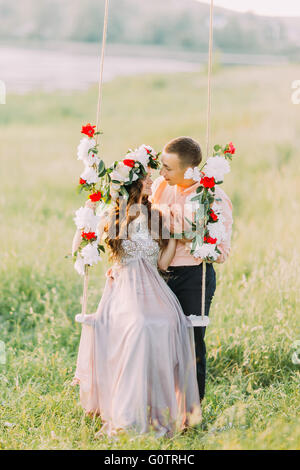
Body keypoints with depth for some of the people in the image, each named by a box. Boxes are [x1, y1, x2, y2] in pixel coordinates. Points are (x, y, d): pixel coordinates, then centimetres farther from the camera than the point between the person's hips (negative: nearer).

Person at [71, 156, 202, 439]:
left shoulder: (156, 216, 17)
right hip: (123, 288, -3)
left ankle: (161, 410, -21)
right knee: (138, 326, -33)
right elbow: (77, 252, 0)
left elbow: (162, 263, 9)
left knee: (168, 323, -28)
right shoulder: (111, 217, 9)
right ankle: (128, 416, -30)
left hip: (153, 288, 3)